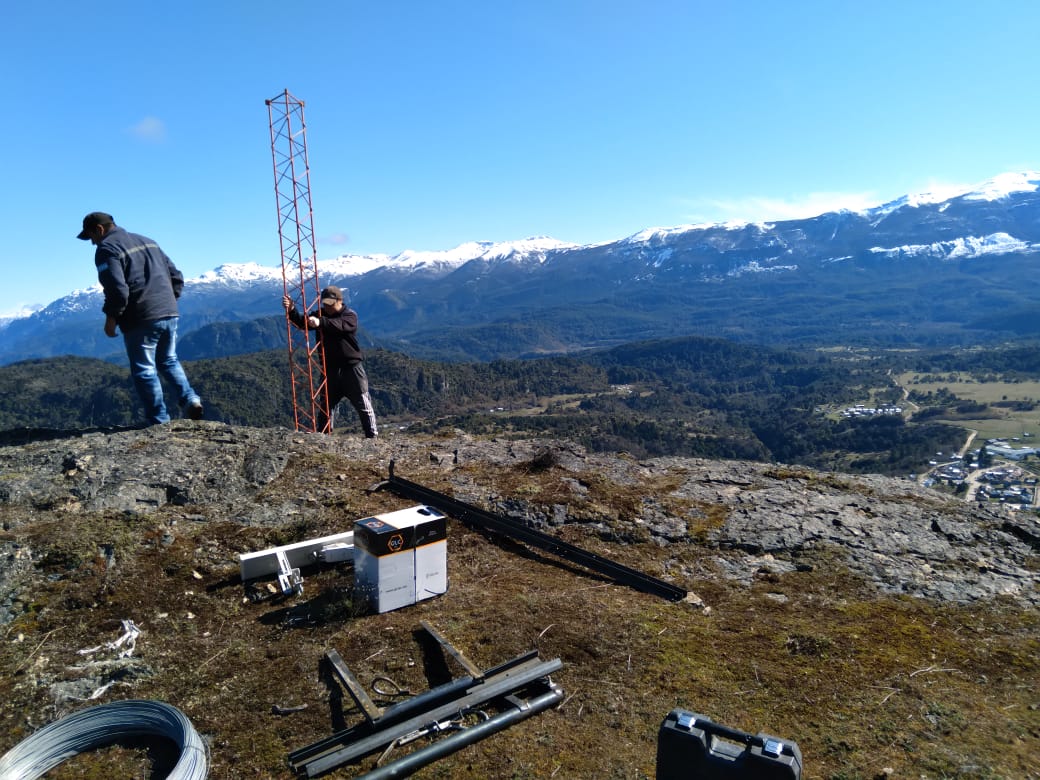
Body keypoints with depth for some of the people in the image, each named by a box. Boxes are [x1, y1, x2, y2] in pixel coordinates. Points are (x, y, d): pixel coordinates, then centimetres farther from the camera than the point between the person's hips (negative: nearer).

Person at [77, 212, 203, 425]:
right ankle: (190, 398, 2)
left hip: (141, 321, -7)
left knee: (144, 370, 2)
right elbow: (176, 277, 18)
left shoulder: (107, 249, -5)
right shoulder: (147, 241, 19)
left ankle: (160, 421, 3)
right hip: (169, 314, 7)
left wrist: (111, 318, -6)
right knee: (169, 361, 22)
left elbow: (117, 289, -17)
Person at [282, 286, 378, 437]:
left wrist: (320, 322, -47)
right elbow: (302, 323, -7)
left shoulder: (350, 315, -8)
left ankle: (372, 436, 5)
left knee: (363, 404, -1)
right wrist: (292, 310, -26)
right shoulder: (320, 314, 8)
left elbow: (339, 325, -30)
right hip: (329, 368, 5)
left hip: (351, 367, -5)